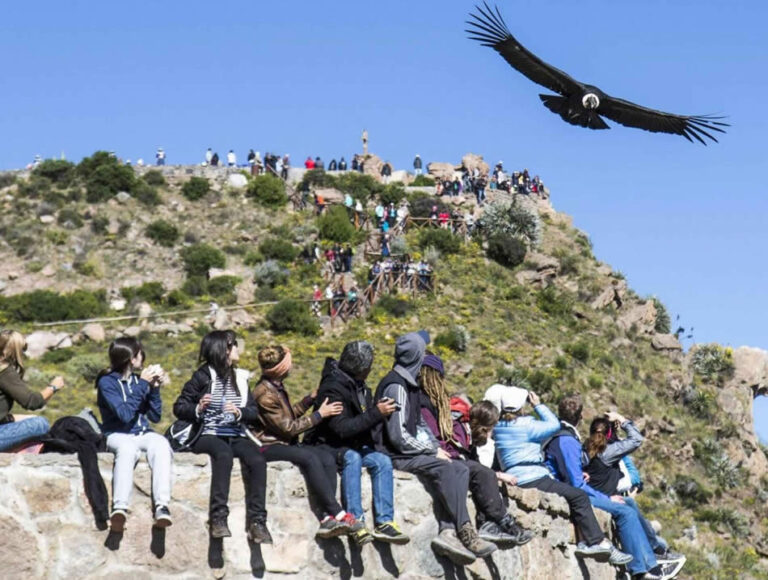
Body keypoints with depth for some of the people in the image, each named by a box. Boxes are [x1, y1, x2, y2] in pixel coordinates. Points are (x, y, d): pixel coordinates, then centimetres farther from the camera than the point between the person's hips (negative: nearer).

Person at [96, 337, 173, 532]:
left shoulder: (139, 379, 14)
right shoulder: (107, 382, 0)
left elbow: (155, 417, 12)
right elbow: (125, 414, -14)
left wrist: (154, 389, -1)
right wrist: (142, 384, -13)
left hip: (143, 433, 4)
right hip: (118, 435, -4)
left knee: (161, 445, -32)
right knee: (127, 448, -40)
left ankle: (162, 506, -49)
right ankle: (120, 508, -56)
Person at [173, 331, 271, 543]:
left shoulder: (240, 377, 19)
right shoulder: (203, 376, 3)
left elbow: (253, 410, 15)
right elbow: (179, 407, 2)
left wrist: (240, 412, -7)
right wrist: (198, 409, -19)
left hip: (236, 435, 5)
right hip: (207, 434, -4)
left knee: (257, 460, -26)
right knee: (224, 454, -38)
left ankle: (256, 521, -28)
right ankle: (218, 518, -39)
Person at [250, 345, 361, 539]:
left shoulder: (276, 386, 15)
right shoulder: (264, 394, -15)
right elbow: (288, 427, -15)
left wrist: (310, 399, 16)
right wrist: (319, 414, -10)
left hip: (284, 443, 9)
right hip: (269, 447, -9)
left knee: (327, 458, -16)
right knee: (309, 458, -33)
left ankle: (328, 519, -28)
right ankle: (338, 514, -32)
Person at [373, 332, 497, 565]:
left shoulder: (409, 384, 18)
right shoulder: (396, 387, -14)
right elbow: (398, 436, -20)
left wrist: (435, 447, 5)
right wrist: (433, 450, -12)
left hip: (409, 451, 10)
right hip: (395, 455, -10)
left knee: (460, 470, -7)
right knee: (445, 468, -25)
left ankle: (447, 531, -23)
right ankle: (465, 532, -20)